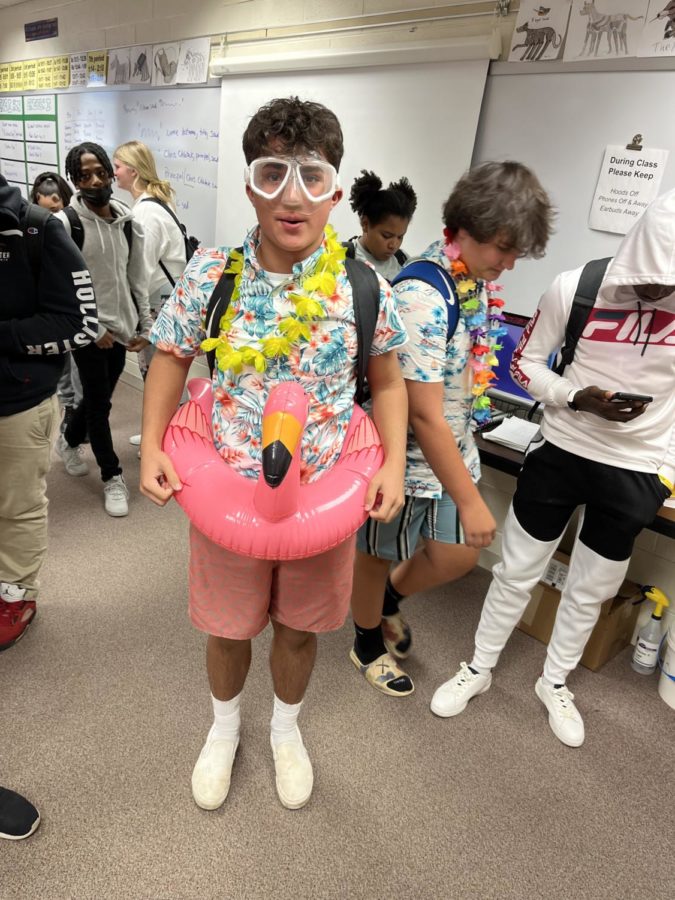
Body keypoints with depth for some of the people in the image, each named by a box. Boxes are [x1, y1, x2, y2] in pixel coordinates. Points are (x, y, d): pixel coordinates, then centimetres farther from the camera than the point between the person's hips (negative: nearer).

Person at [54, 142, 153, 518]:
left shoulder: (129, 221, 4)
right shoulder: (65, 223, -13)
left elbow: (138, 278, 8)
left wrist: (145, 326, 5)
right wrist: (93, 328, -15)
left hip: (122, 328, 5)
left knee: (99, 397, 19)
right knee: (99, 403, 3)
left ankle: (69, 442, 46)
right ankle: (113, 477, 18)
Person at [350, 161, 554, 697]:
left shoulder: (477, 280, 1)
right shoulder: (422, 297, -27)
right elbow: (424, 416, -27)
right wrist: (470, 502, -19)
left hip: (454, 447, 8)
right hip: (407, 456, -8)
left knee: (459, 555, 16)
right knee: (379, 554, 15)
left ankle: (389, 601, 46)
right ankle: (368, 645, 43)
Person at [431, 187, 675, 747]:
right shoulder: (575, 289, -15)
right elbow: (525, 361, -5)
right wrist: (576, 399, -21)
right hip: (562, 452, -1)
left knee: (592, 590, 17)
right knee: (518, 570, 11)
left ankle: (555, 682, 42)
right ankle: (479, 668, 34)